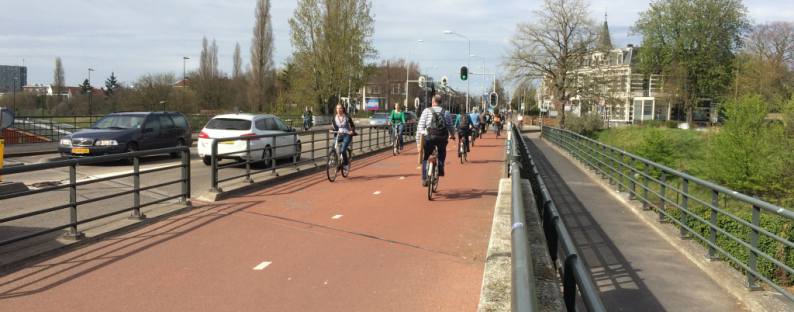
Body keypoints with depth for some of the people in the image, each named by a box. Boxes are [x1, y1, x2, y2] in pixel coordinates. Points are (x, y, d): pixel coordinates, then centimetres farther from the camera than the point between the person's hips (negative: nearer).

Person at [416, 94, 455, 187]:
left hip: (429, 138, -1)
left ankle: (425, 179, 9)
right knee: (442, 152, 32)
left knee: (425, 158, 16)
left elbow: (420, 127, -5)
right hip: (442, 139, 2)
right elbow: (451, 127, 11)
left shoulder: (426, 111, 1)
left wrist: (418, 142, -3)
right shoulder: (446, 113, 8)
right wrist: (452, 136, 34)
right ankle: (440, 163, 4)